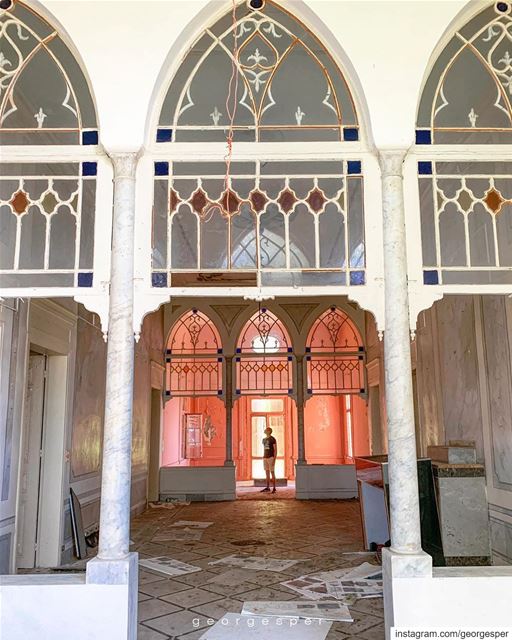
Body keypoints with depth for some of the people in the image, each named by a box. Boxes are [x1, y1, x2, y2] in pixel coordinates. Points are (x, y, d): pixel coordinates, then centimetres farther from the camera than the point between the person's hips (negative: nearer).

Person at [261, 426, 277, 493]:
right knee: (267, 473, 8)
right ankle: (267, 487, 13)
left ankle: (274, 488, -1)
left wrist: (274, 460, -17)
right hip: (265, 458, 7)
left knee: (272, 473, -6)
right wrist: (263, 459, 15)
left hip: (271, 458, -7)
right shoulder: (264, 439, 13)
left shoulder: (273, 439, -9)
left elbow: (275, 450, -11)